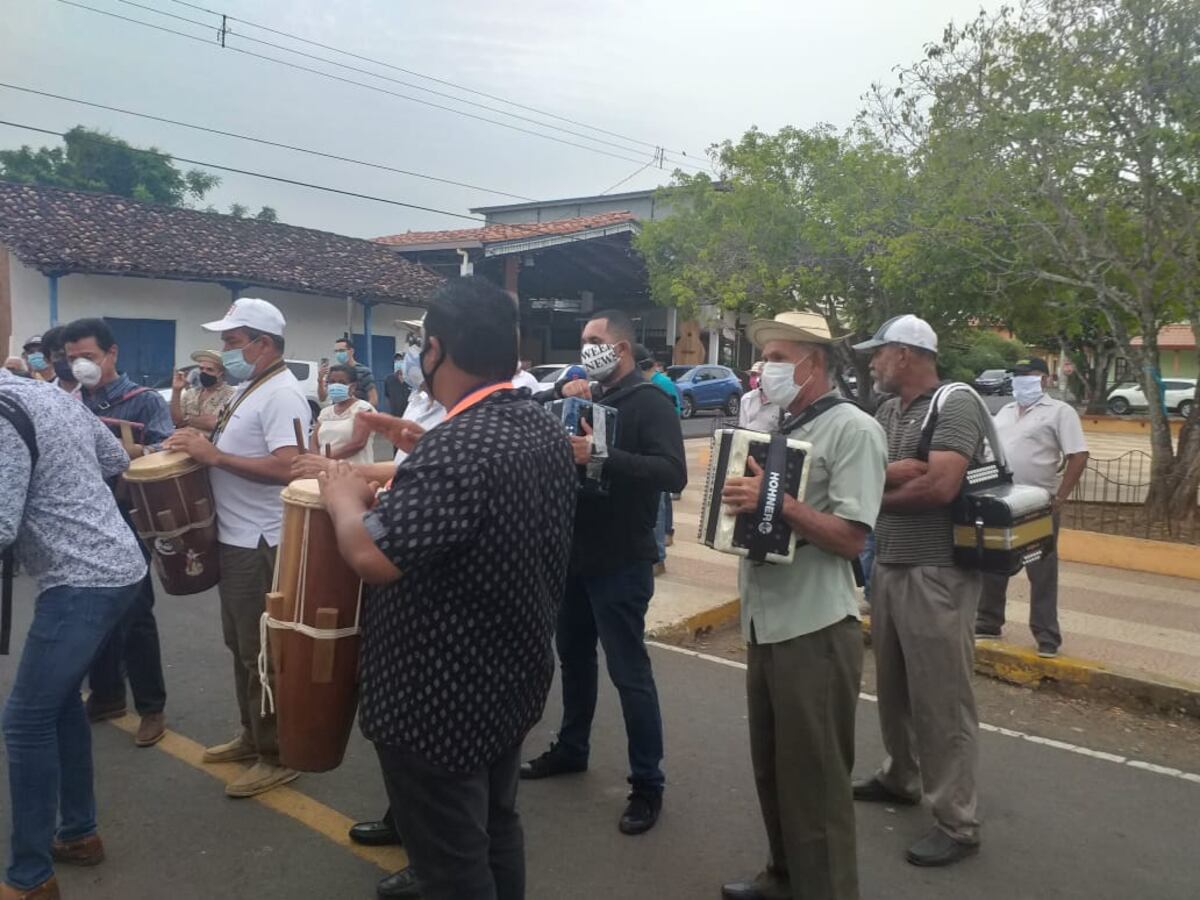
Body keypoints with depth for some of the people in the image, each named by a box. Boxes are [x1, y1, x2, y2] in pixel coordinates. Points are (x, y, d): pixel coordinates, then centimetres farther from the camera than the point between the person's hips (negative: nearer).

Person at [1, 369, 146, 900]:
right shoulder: (52, 393, 11)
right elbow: (117, 462, 21)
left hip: (83, 581, -9)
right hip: (117, 565, 9)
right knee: (59, 699, 20)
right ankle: (78, 834, 31)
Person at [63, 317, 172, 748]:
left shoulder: (145, 401, -6)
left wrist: (128, 451, -34)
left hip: (127, 522, -5)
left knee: (134, 617, -1)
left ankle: (151, 707, 10)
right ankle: (106, 695, 28)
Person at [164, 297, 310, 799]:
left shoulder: (282, 394, -18)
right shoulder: (249, 388, 14)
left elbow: (287, 468, -29)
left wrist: (213, 454, -23)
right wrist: (199, 444, 5)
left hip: (261, 545, -10)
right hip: (235, 539, 10)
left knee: (262, 654, -1)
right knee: (241, 646, 19)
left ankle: (277, 756, 11)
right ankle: (252, 737, 33)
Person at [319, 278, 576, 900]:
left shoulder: (458, 447, -28)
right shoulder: (545, 430, 2)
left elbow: (373, 556, -32)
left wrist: (344, 497, -14)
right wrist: (408, 464, 12)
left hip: (442, 698, -9)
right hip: (514, 677, 9)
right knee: (496, 831, 25)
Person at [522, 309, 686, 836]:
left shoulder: (649, 402, -11)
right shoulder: (586, 396, 13)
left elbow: (673, 473, -24)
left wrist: (599, 458, -33)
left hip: (620, 561, -8)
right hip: (576, 553, 8)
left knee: (628, 671, -2)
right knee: (574, 656, 19)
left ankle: (648, 784, 10)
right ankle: (571, 749, 37)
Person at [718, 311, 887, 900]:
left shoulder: (853, 429, -11)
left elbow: (851, 538, -18)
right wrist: (739, 495, 0)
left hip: (815, 629, -8)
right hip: (763, 621, 8)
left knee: (815, 778, 4)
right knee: (772, 766, 20)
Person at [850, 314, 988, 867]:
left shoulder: (956, 405, -11)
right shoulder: (886, 412, 12)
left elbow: (940, 486, -22)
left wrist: (878, 490, -9)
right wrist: (909, 471, -15)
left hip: (938, 575, -8)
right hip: (887, 568, 8)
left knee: (941, 700, 0)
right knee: (893, 687, 19)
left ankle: (957, 825, 12)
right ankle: (900, 777, 39)